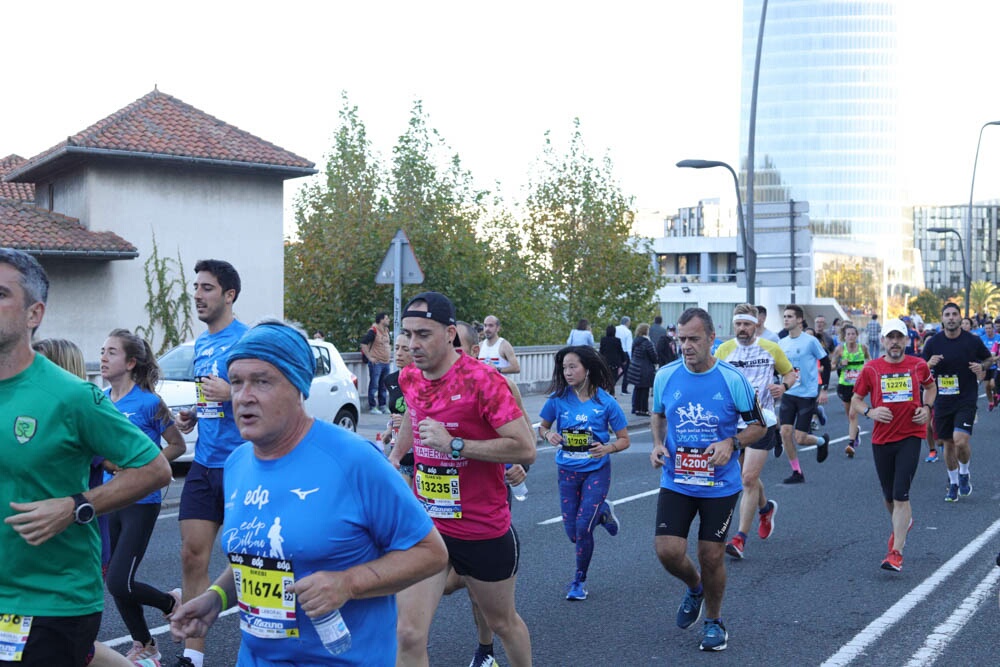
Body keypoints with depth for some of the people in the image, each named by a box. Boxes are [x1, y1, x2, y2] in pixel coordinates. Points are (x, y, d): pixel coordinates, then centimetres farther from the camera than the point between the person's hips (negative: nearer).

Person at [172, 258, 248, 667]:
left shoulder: (247, 340, -10)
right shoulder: (201, 344, 14)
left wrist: (230, 394, -22)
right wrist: (191, 417, 9)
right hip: (204, 464, 7)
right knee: (192, 556, 5)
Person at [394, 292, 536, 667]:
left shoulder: (481, 380, -20)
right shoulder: (409, 379, -1)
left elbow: (526, 449, -24)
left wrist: (454, 444, -27)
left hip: (484, 532, -4)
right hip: (424, 527, 4)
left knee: (503, 623, 19)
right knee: (407, 635, -8)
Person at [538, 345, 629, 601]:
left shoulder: (605, 402, -11)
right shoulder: (558, 398, -7)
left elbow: (624, 440, -4)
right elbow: (543, 426, 7)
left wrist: (607, 448, -24)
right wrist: (548, 435, -16)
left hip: (597, 470, -3)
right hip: (568, 471, 3)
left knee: (583, 527, -10)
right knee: (573, 532, 6)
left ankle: (579, 580, 15)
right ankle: (602, 512, 40)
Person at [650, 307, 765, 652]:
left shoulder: (733, 379, -11)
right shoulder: (665, 376, -4)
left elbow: (758, 426, 0)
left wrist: (731, 443, -18)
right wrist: (657, 444, -2)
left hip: (720, 485, -2)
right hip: (676, 482, 2)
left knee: (712, 557, 5)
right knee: (668, 551, -9)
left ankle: (714, 621, 32)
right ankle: (694, 587, 27)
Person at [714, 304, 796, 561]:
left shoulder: (771, 349, 1)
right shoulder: (723, 350, 4)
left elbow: (790, 373, 13)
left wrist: (783, 386, -8)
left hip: (762, 421, -3)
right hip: (733, 422, 3)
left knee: (749, 479, -11)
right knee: (748, 477, 16)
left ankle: (741, 537, -7)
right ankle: (766, 507, 48)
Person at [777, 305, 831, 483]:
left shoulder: (810, 341, -9)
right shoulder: (782, 343, 5)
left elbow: (826, 363, -2)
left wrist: (823, 389, -6)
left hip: (808, 395, -5)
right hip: (788, 394, 5)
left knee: (800, 438, -5)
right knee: (785, 432, -7)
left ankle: (822, 441, 29)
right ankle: (796, 472, 8)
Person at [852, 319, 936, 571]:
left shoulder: (919, 365, 1)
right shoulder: (871, 369, -1)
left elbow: (930, 386, 22)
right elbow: (856, 400, 8)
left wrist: (926, 408, 4)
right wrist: (870, 412, -12)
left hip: (910, 437, -2)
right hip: (881, 439, 2)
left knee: (901, 495, -12)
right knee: (889, 496, 13)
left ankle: (896, 553, -11)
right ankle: (902, 524, 46)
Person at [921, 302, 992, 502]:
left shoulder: (973, 341, -4)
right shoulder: (933, 342, -2)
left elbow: (989, 358, 13)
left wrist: (982, 367, -8)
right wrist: (929, 364, -16)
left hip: (966, 399, -2)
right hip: (943, 401, 2)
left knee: (961, 440, -18)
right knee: (948, 443, 11)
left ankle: (964, 473, 12)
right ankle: (953, 482, 30)